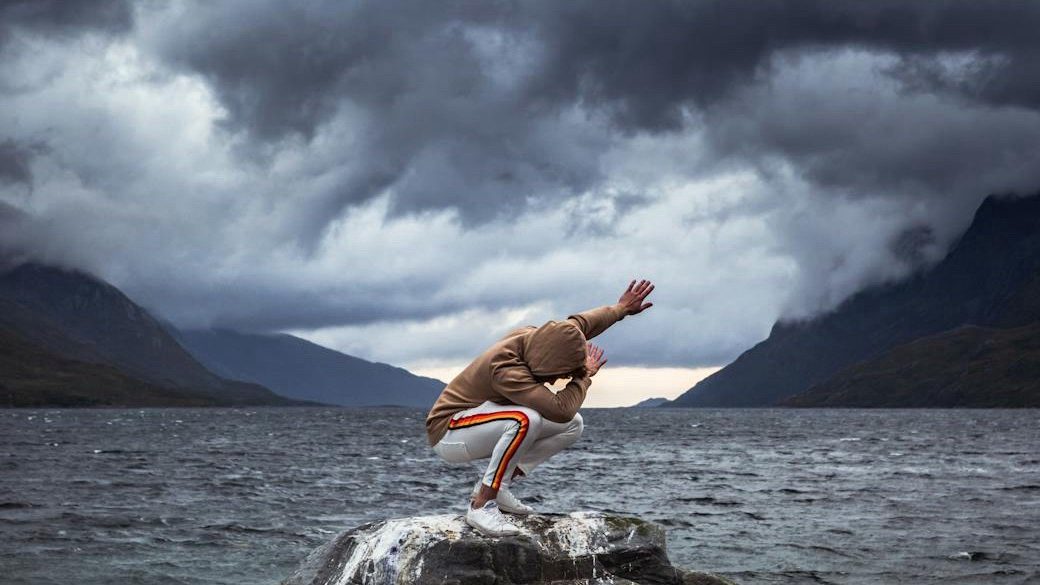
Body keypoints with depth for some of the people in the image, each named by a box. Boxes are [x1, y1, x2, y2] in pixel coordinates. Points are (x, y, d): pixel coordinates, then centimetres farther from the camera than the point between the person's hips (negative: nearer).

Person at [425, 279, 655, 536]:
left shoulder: (534, 336, -10)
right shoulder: (506, 370, -36)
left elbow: (578, 323, 11)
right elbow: (561, 408, -40)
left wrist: (621, 309, 23)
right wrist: (585, 375, -22)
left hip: (484, 427, 9)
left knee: (573, 425, 1)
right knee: (526, 419, -37)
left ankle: (495, 486, 1)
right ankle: (481, 505, -27)